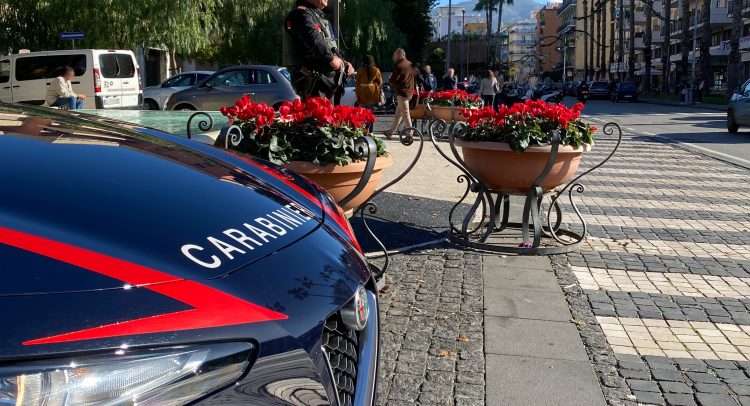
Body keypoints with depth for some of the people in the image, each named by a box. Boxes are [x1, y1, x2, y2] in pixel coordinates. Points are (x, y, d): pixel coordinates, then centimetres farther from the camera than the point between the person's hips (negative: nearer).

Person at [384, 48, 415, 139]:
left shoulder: (399, 66, -13)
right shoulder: (410, 64, 13)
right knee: (398, 113, 14)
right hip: (409, 91, 9)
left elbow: (393, 80, -15)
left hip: (402, 92, -9)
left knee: (405, 113, -7)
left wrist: (390, 82, 7)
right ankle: (391, 132, 22)